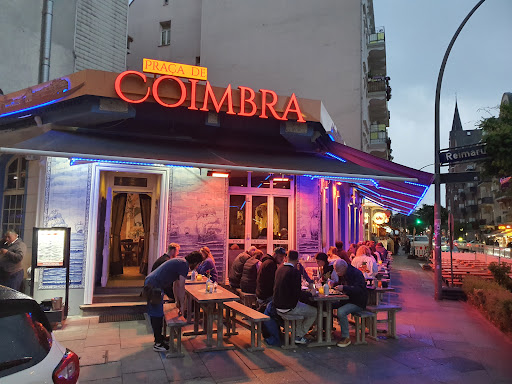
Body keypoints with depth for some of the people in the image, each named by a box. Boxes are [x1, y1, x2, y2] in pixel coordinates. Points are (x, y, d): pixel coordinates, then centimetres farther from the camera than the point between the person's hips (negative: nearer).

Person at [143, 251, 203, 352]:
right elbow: (181, 287, -10)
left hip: (149, 281, 10)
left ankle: (158, 338, 31)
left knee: (154, 313, 19)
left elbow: (175, 284, 25)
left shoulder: (179, 262, 18)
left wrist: (177, 301, 28)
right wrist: (182, 303, 1)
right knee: (157, 314, -2)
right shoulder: (184, 265, -12)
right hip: (154, 287, -10)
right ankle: (158, 344, 6)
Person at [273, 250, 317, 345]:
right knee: (314, 312, 10)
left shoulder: (279, 269, 3)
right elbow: (298, 294, -21)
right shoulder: (295, 271, -20)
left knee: (302, 307, 30)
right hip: (289, 307, -8)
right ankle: (299, 336, 14)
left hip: (278, 306, 8)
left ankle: (297, 333, 29)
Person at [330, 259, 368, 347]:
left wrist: (344, 288, -36)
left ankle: (346, 337, -17)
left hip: (358, 303, -8)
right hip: (347, 300, 8)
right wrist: (334, 284, 0)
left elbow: (359, 289, -29)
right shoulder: (342, 274, 10)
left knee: (341, 311, -31)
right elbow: (340, 284, 23)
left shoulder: (356, 273, -17)